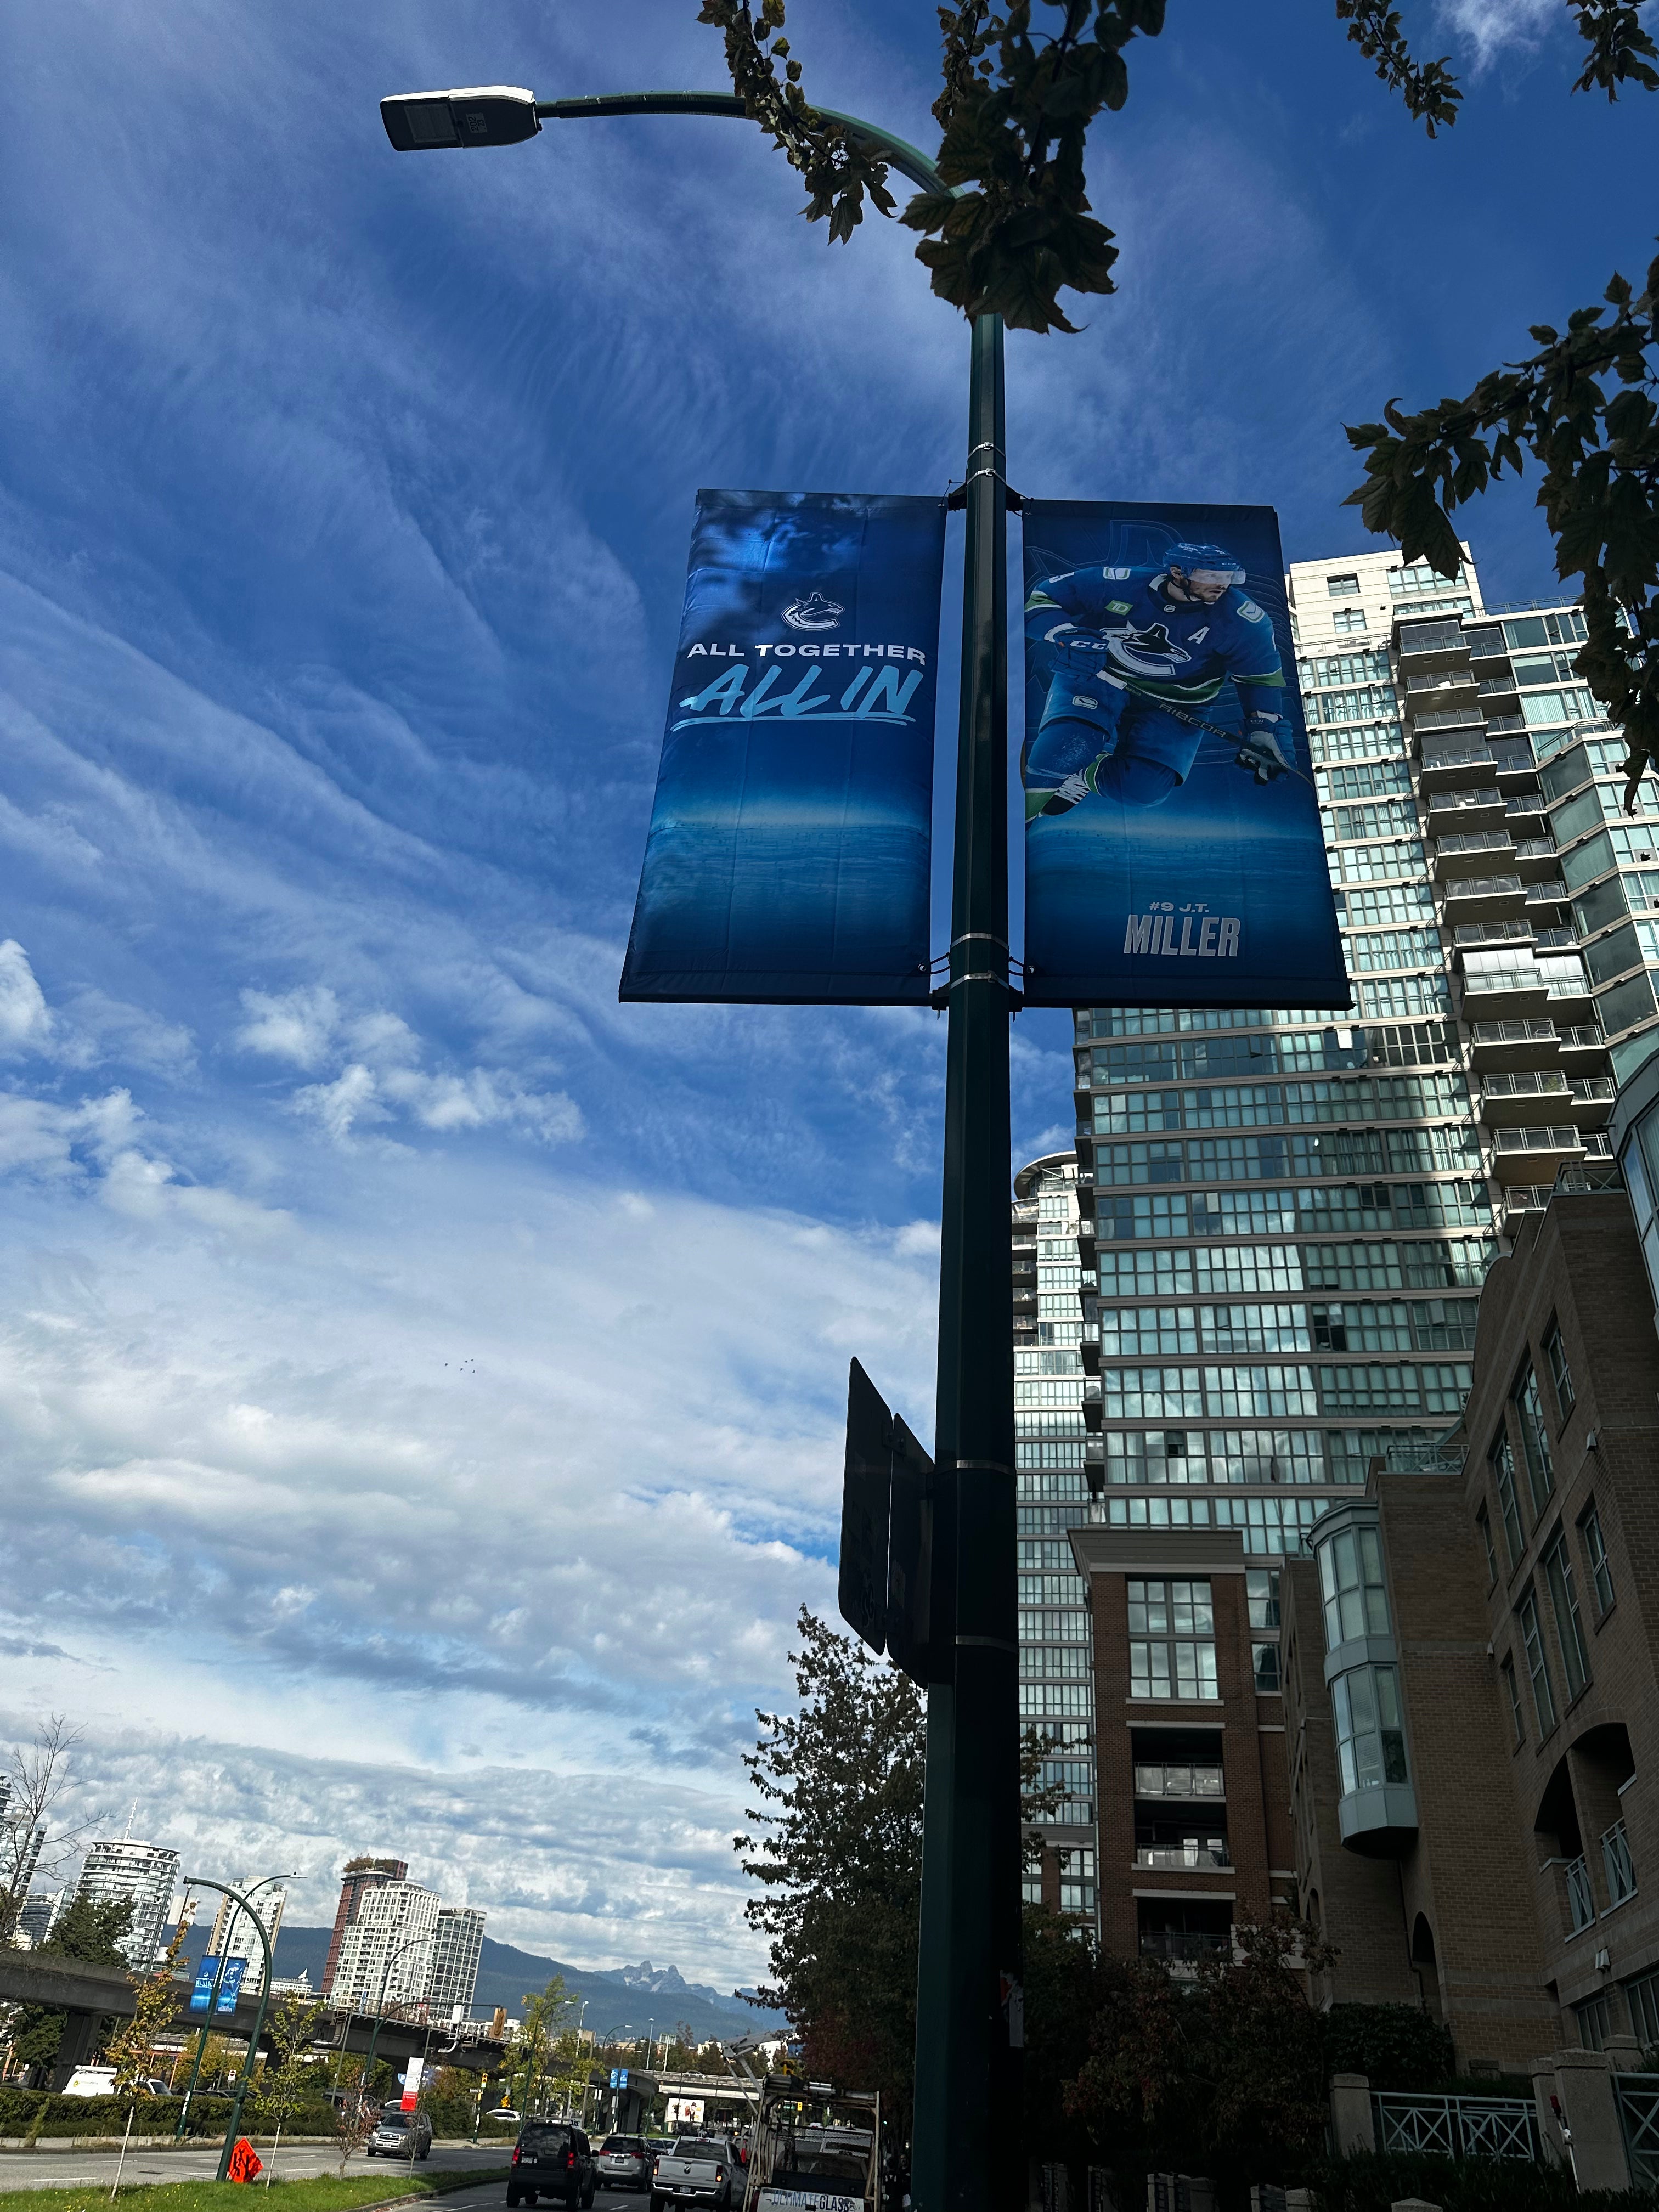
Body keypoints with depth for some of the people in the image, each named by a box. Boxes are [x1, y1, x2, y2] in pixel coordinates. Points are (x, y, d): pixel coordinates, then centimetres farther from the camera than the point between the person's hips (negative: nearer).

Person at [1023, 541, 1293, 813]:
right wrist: (1066, 635, -28)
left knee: (1144, 790, -23)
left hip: (1174, 707, 1)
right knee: (1067, 748, -29)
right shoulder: (1120, 584, -17)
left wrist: (1265, 728, -12)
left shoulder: (1243, 619, -15)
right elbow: (1040, 598, -10)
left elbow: (1261, 676, -1)